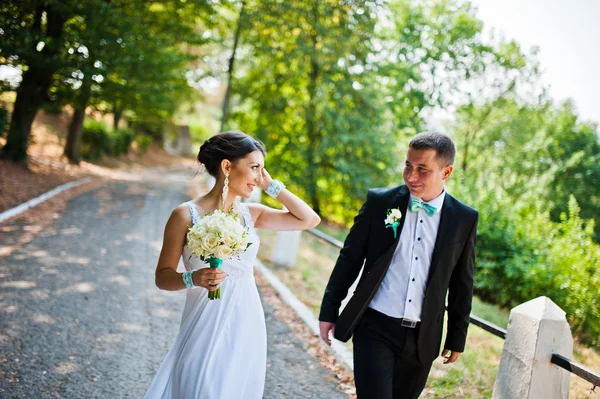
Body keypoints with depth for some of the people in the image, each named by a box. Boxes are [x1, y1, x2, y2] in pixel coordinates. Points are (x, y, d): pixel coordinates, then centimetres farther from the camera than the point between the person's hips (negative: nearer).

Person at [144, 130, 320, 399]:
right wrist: (193, 278, -26)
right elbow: (163, 276, -6)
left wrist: (272, 185, 0)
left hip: (246, 326, 5)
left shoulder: (252, 214, 4)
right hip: (205, 328, -4)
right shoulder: (186, 215, -9)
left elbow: (309, 219, 5)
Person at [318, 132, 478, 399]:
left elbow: (462, 283, 6)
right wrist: (329, 310, 3)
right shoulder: (379, 201, -5)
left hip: (422, 337, 2)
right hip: (375, 327, -2)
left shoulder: (464, 219, -1)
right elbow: (350, 259, 0)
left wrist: (457, 337, 10)